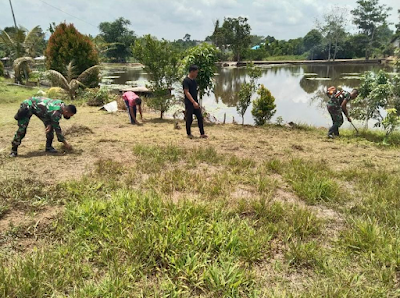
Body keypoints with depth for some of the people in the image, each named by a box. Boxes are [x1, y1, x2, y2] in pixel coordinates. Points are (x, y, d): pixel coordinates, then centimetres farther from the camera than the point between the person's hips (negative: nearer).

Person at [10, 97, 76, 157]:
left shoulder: (62, 105, -12)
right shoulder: (56, 112, -35)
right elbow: (57, 129, -27)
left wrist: (49, 124, -16)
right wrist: (65, 143, -20)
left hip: (37, 106, 9)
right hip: (28, 106, -8)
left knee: (50, 126, 0)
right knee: (22, 129, -8)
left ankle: (49, 146, 8)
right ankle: (14, 150, 7)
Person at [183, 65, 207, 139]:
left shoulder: (194, 80, 11)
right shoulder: (186, 81, -14)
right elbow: (187, 92, -20)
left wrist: (197, 102, 16)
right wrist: (193, 102, -25)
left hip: (195, 103, 7)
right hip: (189, 103, -7)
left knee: (200, 117, 4)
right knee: (189, 119, 3)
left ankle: (202, 133, 10)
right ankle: (189, 134, 18)